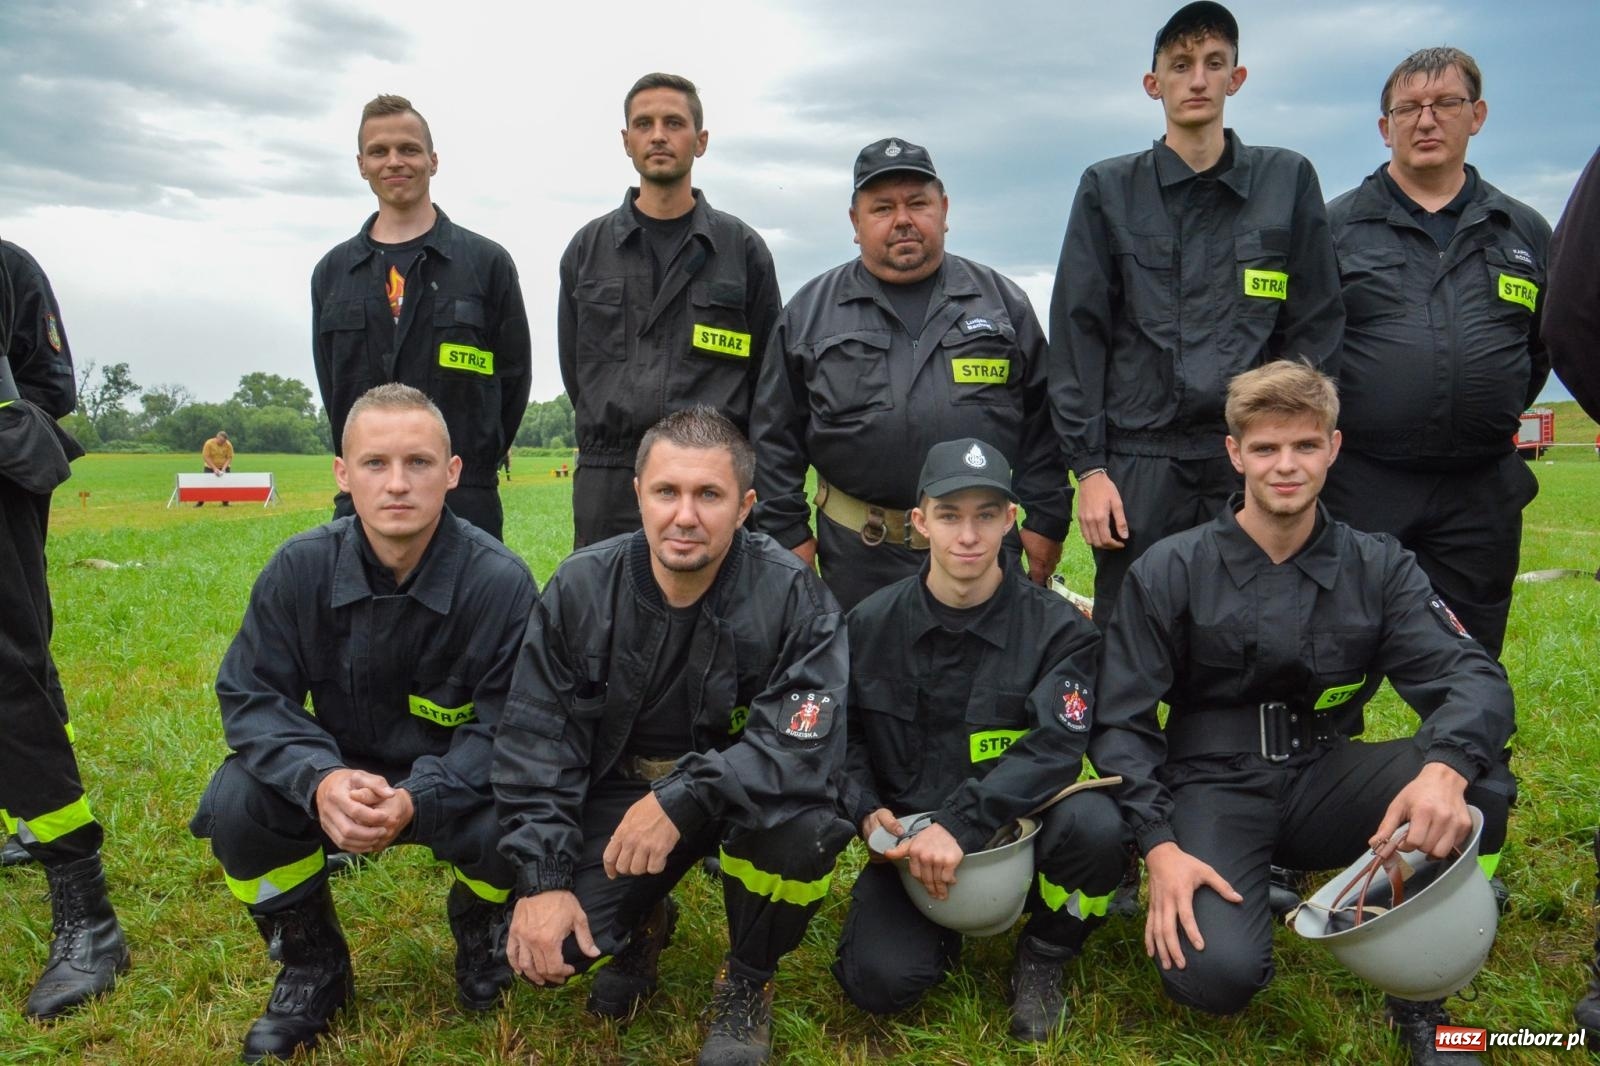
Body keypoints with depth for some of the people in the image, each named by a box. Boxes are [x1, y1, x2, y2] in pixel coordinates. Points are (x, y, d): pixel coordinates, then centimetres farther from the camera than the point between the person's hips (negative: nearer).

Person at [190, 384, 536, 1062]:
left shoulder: (500, 581, -22)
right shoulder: (300, 568, -14)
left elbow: (507, 726, -20)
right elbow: (249, 695, -12)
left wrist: (414, 800, -37)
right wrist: (320, 780, -33)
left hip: (454, 784, -2)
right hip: (338, 776, 2)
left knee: (507, 826, -32)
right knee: (234, 802, -24)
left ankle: (480, 933, 9)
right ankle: (310, 961, 5)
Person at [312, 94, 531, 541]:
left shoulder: (487, 261, 5)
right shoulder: (332, 272, 13)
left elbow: (513, 375, 5)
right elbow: (333, 387, 16)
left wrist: (472, 463, 2)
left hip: (464, 503, -3)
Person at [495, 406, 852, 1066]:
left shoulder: (792, 597, -20)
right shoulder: (581, 588, -12)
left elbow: (805, 745, -29)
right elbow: (535, 744, -8)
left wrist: (681, 801, -37)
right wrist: (542, 880, -15)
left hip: (738, 793, -1)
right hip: (621, 789, 2)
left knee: (802, 828, -33)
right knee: (543, 949, -17)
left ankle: (747, 984, 0)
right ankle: (644, 925, 21)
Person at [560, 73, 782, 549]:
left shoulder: (743, 249, 5)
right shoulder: (587, 249, 10)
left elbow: (767, 375, 8)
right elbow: (575, 370, 14)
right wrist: (616, 434, 8)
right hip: (607, 487, 2)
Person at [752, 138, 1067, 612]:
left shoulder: (1003, 301, 8)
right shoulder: (809, 312, 5)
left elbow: (1042, 421, 8)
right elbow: (776, 436, 5)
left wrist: (1046, 520, 4)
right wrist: (788, 533, 1)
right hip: (859, 557, 0)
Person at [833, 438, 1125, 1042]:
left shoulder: (1057, 628, -9)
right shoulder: (871, 624, -1)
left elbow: (1055, 746, -21)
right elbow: (840, 734, 8)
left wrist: (960, 825, -32)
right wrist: (867, 811, -11)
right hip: (910, 838, 1)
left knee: (1095, 826, -33)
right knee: (881, 982, -23)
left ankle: (1042, 958, 0)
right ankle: (938, 925, 16)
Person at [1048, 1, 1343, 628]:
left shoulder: (1287, 180, 11)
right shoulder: (1108, 189, 8)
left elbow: (1315, 327, 10)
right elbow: (1077, 335, 3)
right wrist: (1088, 465, -4)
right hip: (1139, 463, -1)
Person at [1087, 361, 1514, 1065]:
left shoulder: (1378, 568, 1)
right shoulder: (1169, 572, -6)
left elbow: (1474, 679, -13)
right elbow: (1121, 722, -6)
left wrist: (1444, 769, -37)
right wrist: (1160, 847, -20)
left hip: (1325, 782, 3)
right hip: (1216, 789, -2)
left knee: (1475, 768, -26)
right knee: (1216, 974, -29)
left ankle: (1419, 1002, -7)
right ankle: (1258, 887, 9)